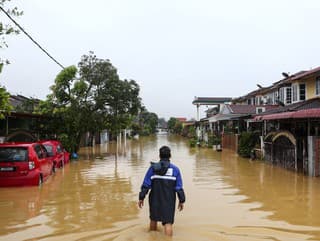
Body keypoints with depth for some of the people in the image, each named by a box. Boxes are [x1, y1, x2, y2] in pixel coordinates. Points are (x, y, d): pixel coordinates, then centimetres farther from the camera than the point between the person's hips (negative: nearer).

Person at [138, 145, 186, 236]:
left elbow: (146, 184, -7)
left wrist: (141, 198, -1)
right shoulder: (175, 169, -5)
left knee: (153, 219, 22)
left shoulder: (153, 168, -6)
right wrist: (181, 201, 4)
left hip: (155, 199, 2)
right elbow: (179, 187, -5)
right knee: (168, 223, 0)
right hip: (169, 201, -2)